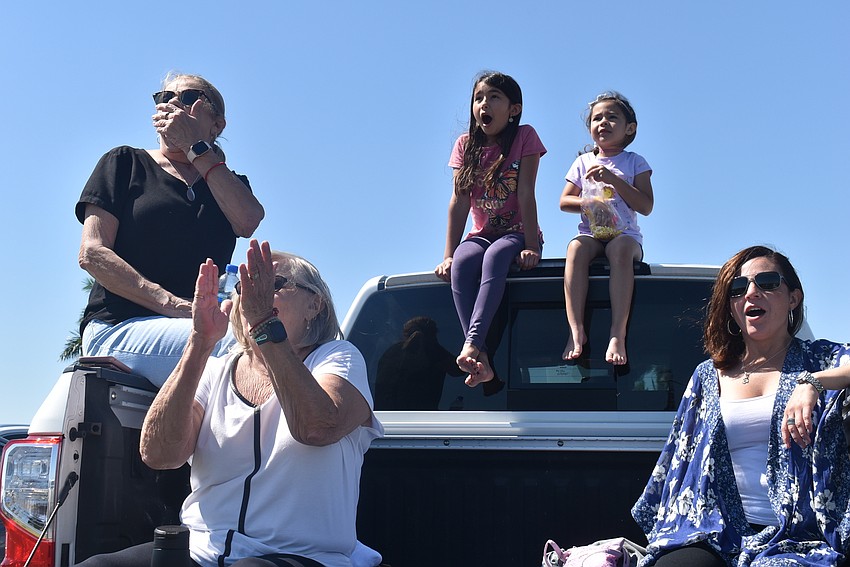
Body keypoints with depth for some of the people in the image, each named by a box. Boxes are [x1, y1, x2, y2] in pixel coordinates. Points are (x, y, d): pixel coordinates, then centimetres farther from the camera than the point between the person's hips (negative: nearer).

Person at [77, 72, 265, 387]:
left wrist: (195, 147, 4)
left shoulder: (229, 184, 25)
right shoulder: (126, 162, 16)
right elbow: (92, 253, 1)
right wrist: (175, 306, -13)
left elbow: (248, 221, -2)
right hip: (118, 326, -3)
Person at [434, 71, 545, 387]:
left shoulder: (525, 137, -5)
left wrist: (531, 246, -21)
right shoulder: (466, 144, 4)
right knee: (462, 262, -31)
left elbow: (525, 194, -14)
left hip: (517, 234, -3)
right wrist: (448, 254, -12)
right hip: (481, 234, 3)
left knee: (495, 255, -37)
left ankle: (471, 343, -49)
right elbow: (459, 200, -4)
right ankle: (481, 358, -40)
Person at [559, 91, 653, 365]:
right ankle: (576, 330, -41)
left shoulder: (635, 162, 10)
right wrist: (584, 203, -9)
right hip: (591, 233, 2)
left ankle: (618, 334, -45)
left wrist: (613, 179, -11)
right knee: (575, 248, -34)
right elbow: (564, 201, 14)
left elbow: (646, 206, -2)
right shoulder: (583, 162, 17)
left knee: (621, 250, -38)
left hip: (625, 233, -2)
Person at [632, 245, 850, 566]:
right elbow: (679, 462, 22)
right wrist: (666, 531, 16)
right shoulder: (707, 376, 19)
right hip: (714, 536, 2)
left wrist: (812, 382, -24)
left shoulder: (821, 360, 10)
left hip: (797, 540, -2)